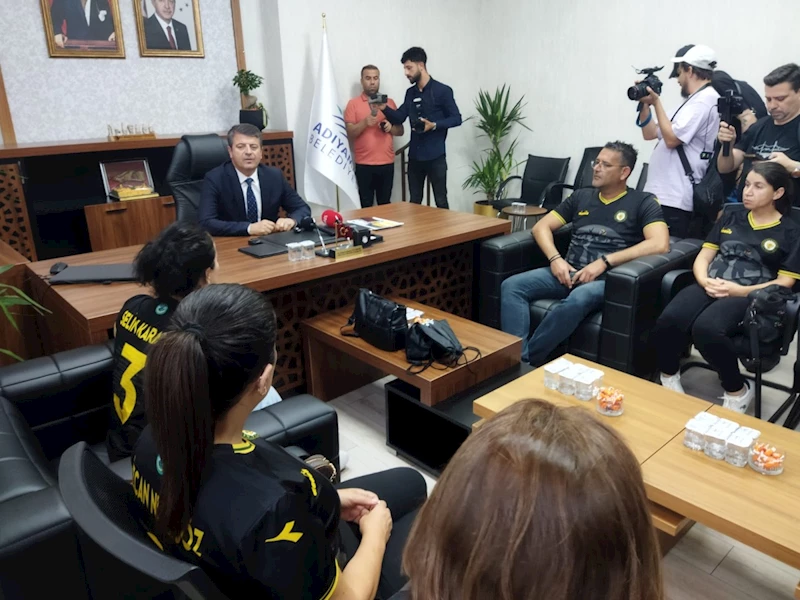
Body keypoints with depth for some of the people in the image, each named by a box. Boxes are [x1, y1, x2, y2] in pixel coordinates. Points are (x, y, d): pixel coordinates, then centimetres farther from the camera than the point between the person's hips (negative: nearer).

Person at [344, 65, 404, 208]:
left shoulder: (389, 102, 11)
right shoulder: (353, 103, 2)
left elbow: (400, 130, 13)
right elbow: (349, 133, -3)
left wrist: (391, 127, -8)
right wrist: (365, 122, -19)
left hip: (387, 163, 3)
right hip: (364, 164, -2)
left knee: (385, 205, 6)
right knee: (366, 206, -2)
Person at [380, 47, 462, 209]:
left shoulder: (442, 91, -6)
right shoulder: (410, 93, 12)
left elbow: (456, 119, -6)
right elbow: (399, 117, 6)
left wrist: (434, 125, -21)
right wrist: (384, 108, -12)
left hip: (435, 156, -5)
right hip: (414, 156, 6)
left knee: (441, 202, 2)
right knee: (414, 202, 11)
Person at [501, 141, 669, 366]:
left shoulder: (643, 202, 4)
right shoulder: (581, 196, 19)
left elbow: (660, 244, -12)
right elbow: (541, 227, 15)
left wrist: (604, 261, -18)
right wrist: (555, 259, -6)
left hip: (606, 278, -5)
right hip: (568, 272, 5)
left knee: (578, 299, -40)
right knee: (512, 286, -20)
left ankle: (529, 359, -26)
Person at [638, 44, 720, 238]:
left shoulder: (705, 100, -9)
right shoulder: (695, 100, 23)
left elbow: (671, 139, -17)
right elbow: (650, 134, 24)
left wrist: (656, 102, -8)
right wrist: (645, 104, 10)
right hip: (662, 194, 10)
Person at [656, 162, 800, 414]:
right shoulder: (730, 217, 21)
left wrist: (740, 290, -14)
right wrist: (704, 280, -8)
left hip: (750, 296, -3)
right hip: (710, 287, 4)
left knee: (705, 328, -37)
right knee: (669, 321, -31)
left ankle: (737, 390, -12)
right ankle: (668, 376, -3)